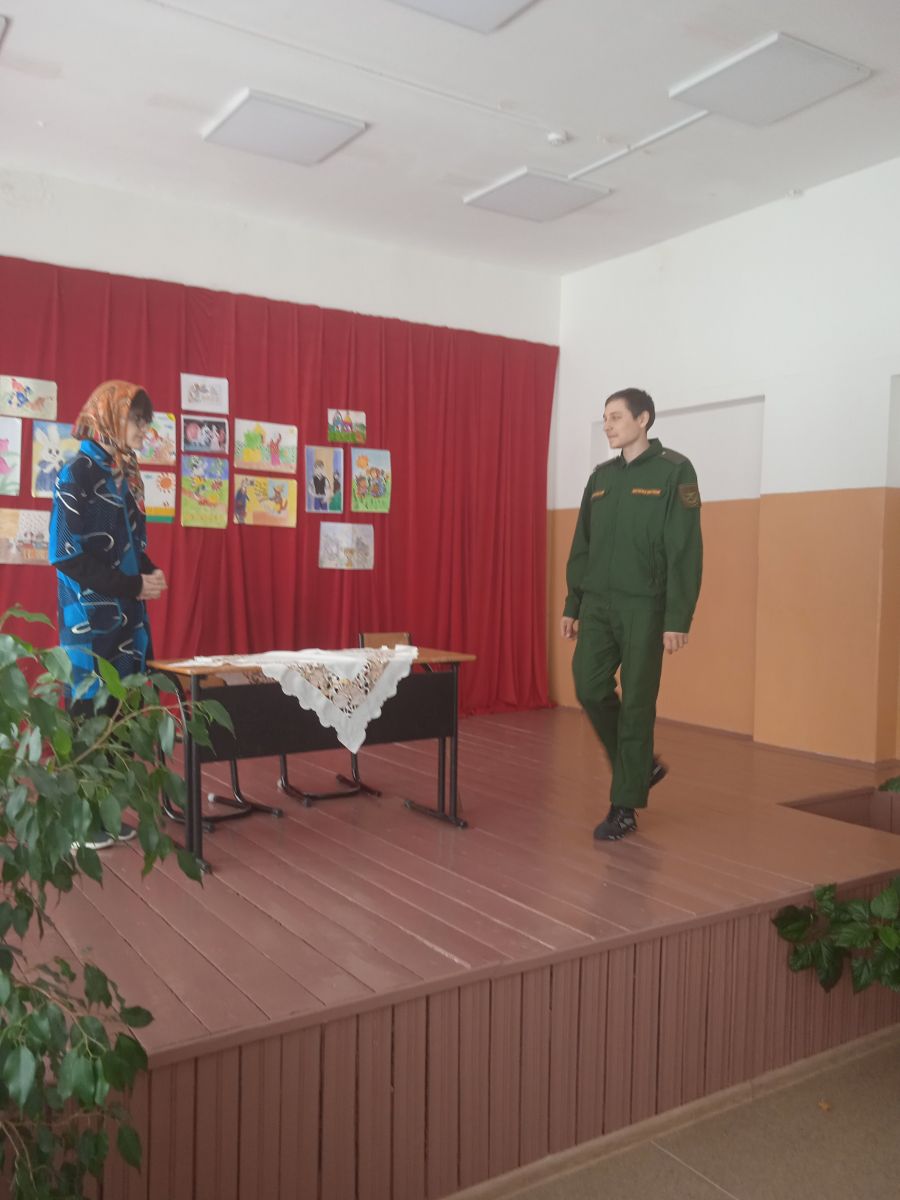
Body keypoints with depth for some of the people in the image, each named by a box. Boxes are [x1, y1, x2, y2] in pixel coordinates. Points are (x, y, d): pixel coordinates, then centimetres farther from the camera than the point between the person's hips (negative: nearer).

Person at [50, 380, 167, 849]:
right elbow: (68, 556, -16)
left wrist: (148, 571, 0)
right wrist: (133, 585, -14)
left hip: (126, 620, 8)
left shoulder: (124, 474, 13)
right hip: (91, 623, -8)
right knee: (89, 717, -1)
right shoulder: (78, 474, -11)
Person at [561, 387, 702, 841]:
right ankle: (642, 766, 25)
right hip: (598, 604, 6)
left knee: (636, 704, 1)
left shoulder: (674, 471, -6)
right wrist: (572, 605, 12)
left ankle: (624, 807, 12)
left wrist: (678, 618, -16)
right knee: (590, 691, 1)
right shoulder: (601, 476, 12)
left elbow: (685, 549, -11)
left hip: (644, 608, -6)